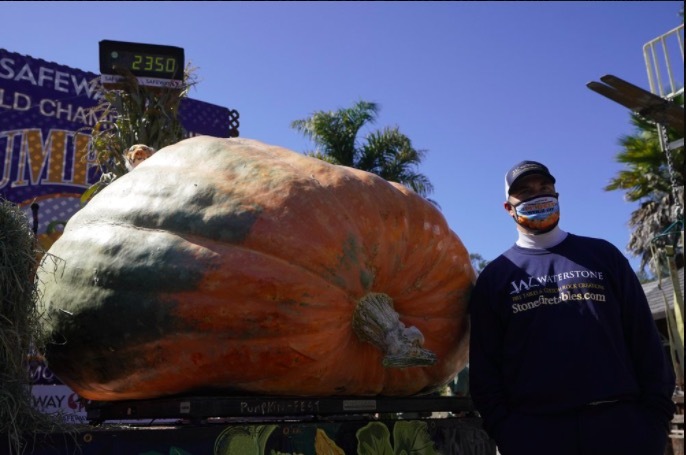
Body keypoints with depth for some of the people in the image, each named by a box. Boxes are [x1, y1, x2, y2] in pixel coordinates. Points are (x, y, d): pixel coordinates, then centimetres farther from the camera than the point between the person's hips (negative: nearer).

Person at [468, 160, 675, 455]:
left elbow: (644, 338, 9)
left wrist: (657, 413, 1)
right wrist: (501, 427, -4)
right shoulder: (494, 276, 9)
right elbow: (484, 364, 5)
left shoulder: (602, 255, 13)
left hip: (622, 425, 1)